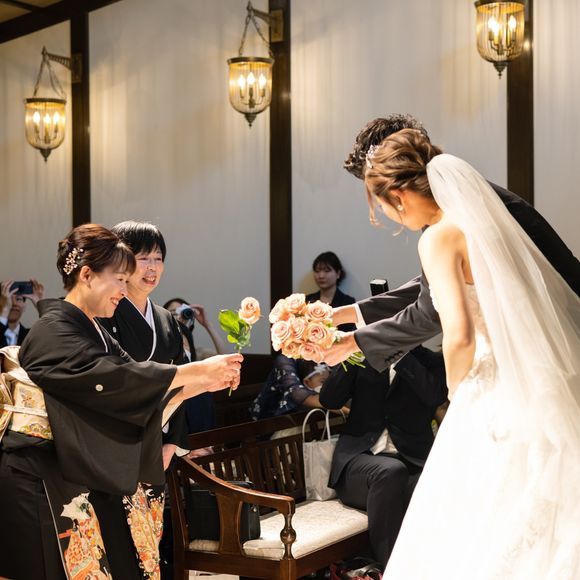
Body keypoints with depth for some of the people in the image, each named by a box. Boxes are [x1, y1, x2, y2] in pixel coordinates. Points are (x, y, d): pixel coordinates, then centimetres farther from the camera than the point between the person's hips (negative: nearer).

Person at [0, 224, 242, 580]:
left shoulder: (94, 332, 13)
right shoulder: (53, 331, -15)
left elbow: (138, 391, 11)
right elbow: (110, 379, -25)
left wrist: (203, 382, 1)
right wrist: (197, 371, -23)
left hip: (83, 479, 8)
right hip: (44, 483, -8)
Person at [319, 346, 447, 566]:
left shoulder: (433, 361, 12)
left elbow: (434, 395, -11)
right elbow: (328, 400, 4)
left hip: (411, 463, 0)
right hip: (359, 456, 1)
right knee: (391, 472, -35)